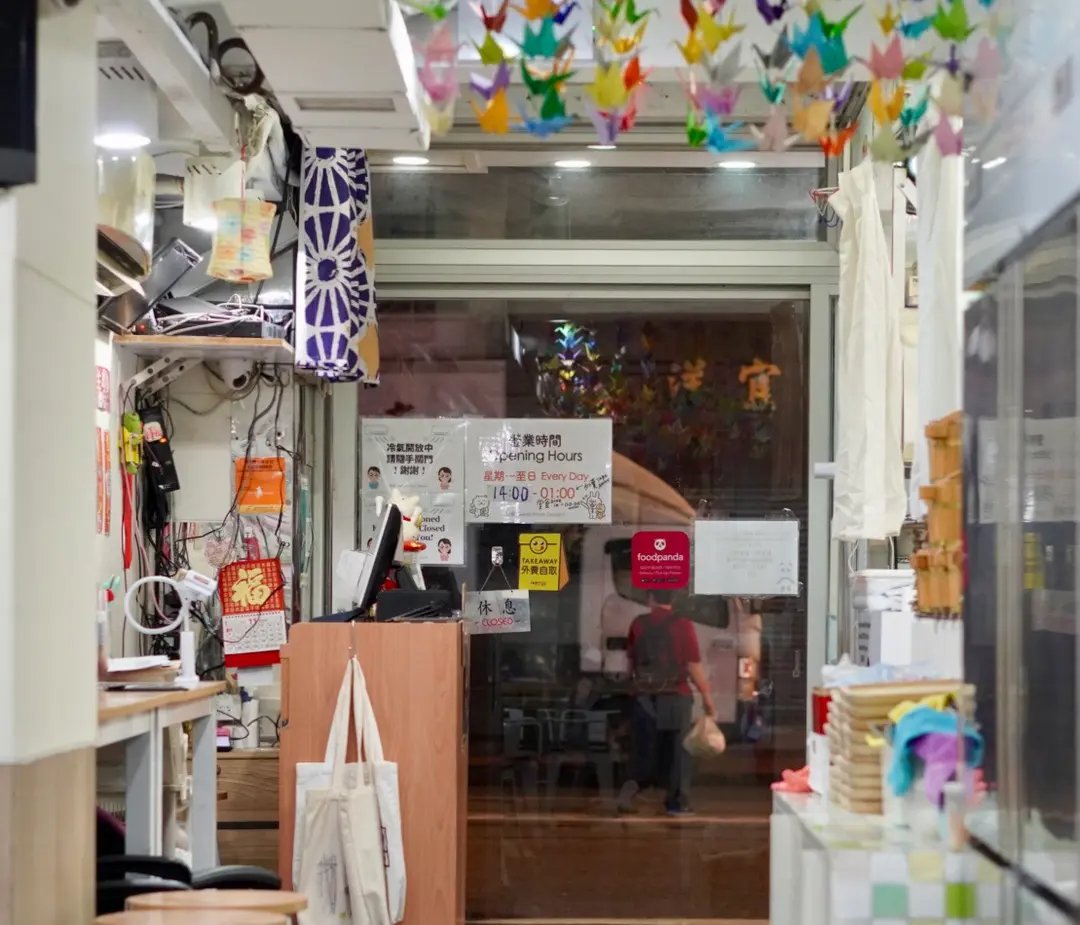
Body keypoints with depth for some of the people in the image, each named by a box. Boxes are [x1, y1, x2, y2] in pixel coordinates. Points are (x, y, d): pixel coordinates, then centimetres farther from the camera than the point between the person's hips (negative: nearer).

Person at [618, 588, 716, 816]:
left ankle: (633, 784, -11)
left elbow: (631, 659, 11)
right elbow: (694, 666, -10)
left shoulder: (638, 623, 1)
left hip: (644, 696, 2)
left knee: (644, 748, 12)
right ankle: (676, 802, 7)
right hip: (675, 696, -2)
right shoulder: (683, 625, -8)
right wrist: (707, 697, -2)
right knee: (677, 749, 7)